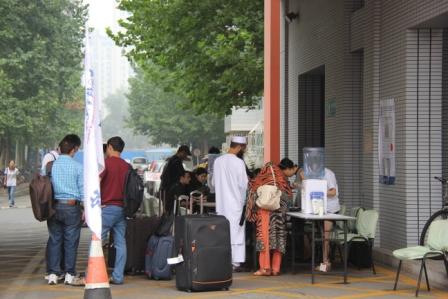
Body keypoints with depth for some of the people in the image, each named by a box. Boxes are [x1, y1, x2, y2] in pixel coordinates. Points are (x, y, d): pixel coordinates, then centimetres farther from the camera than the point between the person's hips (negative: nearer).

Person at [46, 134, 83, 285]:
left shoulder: (50, 165, -1)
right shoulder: (77, 167, -7)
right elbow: (82, 189, -4)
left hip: (54, 206, 2)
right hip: (71, 206, -2)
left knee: (54, 240, 7)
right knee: (71, 241, 4)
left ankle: (53, 274, 7)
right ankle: (70, 274, 6)